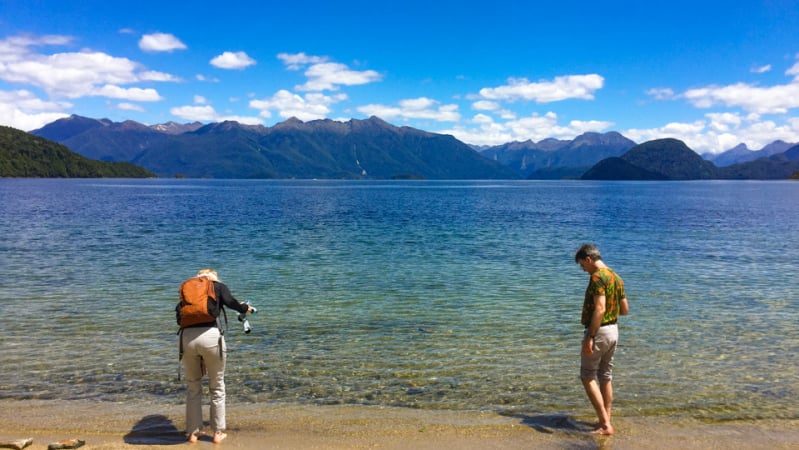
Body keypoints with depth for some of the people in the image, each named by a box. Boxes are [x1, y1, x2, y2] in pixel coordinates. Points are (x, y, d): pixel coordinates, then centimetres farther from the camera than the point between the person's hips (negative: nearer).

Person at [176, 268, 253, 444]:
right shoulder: (219, 286, 18)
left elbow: (179, 311, 16)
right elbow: (231, 302, 0)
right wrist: (245, 308, 20)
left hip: (187, 336, 3)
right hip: (210, 335, -3)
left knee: (193, 387, 19)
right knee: (217, 386, 14)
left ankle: (193, 432, 26)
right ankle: (218, 433, 21)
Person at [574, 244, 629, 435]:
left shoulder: (598, 277, -17)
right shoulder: (616, 277, 11)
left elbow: (599, 308, -26)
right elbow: (625, 310, 14)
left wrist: (590, 337, -25)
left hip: (599, 330, -9)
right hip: (614, 330, 9)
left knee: (588, 377, 0)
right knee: (606, 377, 15)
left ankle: (605, 424, -3)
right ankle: (606, 421, 20)